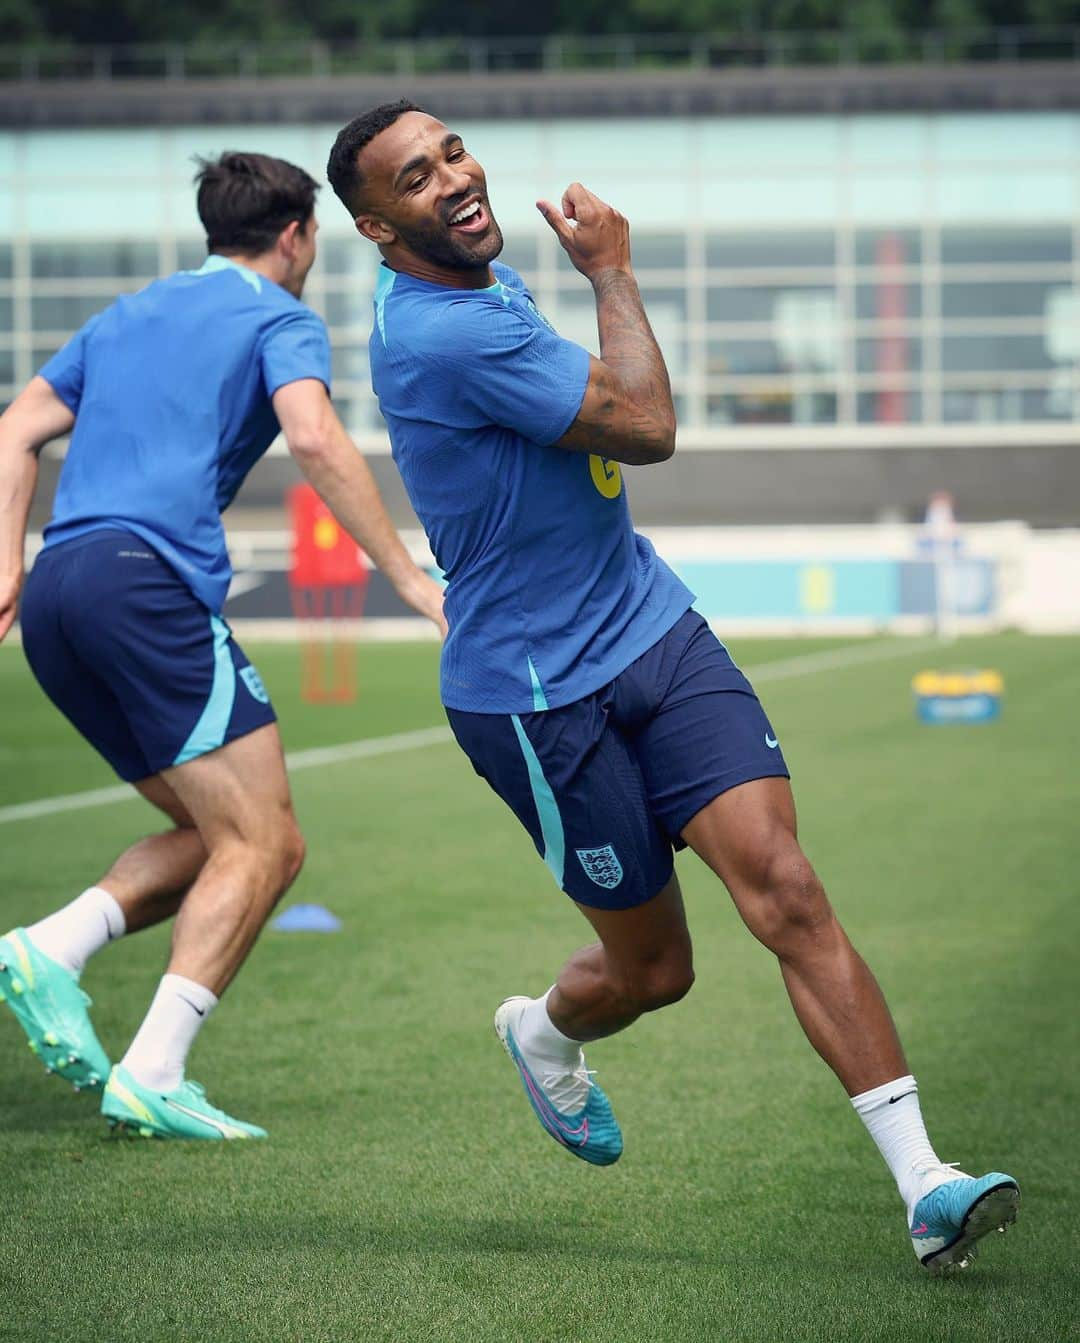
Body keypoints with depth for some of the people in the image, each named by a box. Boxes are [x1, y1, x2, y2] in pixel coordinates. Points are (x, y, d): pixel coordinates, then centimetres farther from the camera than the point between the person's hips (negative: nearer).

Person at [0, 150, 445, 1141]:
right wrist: (407, 576, -9)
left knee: (218, 836, 14)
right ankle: (152, 1078, -18)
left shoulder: (128, 315, 29)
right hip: (147, 576, -8)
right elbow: (313, 436, -11)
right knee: (263, 844, -7)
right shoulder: (280, 318, 8)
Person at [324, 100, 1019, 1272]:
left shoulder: (487, 282, 9)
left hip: (653, 628, 7)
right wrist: (612, 272, -9)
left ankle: (924, 1185, -16)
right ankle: (544, 1033, 44)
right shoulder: (440, 335, -24)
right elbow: (644, 427, -20)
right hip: (539, 698, -7)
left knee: (784, 887, -11)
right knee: (654, 971, 6)